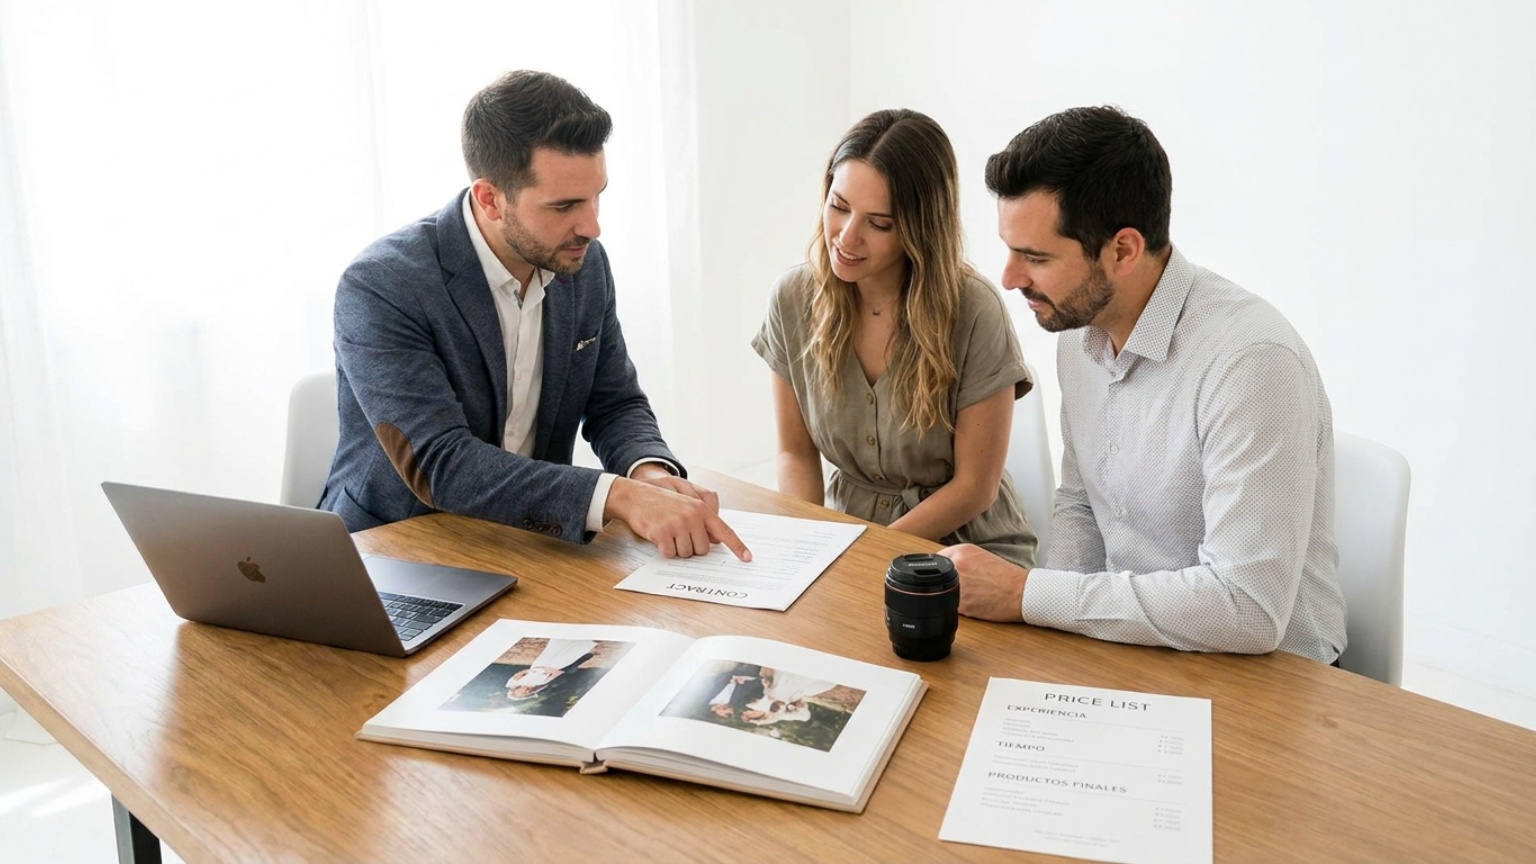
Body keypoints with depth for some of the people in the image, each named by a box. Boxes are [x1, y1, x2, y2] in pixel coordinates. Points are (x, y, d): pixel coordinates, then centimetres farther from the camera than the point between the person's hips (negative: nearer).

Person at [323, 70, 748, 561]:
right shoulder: (381, 288, -20)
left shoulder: (584, 265, -2)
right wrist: (616, 495, -37)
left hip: (530, 543, 4)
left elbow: (616, 405, 6)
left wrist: (650, 472, -16)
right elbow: (439, 464, -27)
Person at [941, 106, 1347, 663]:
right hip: (1126, 642, 7)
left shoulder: (1251, 363, -24)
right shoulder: (1080, 333, 2)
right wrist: (1053, 615, -5)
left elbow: (1247, 610, -29)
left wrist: (1027, 596, -24)